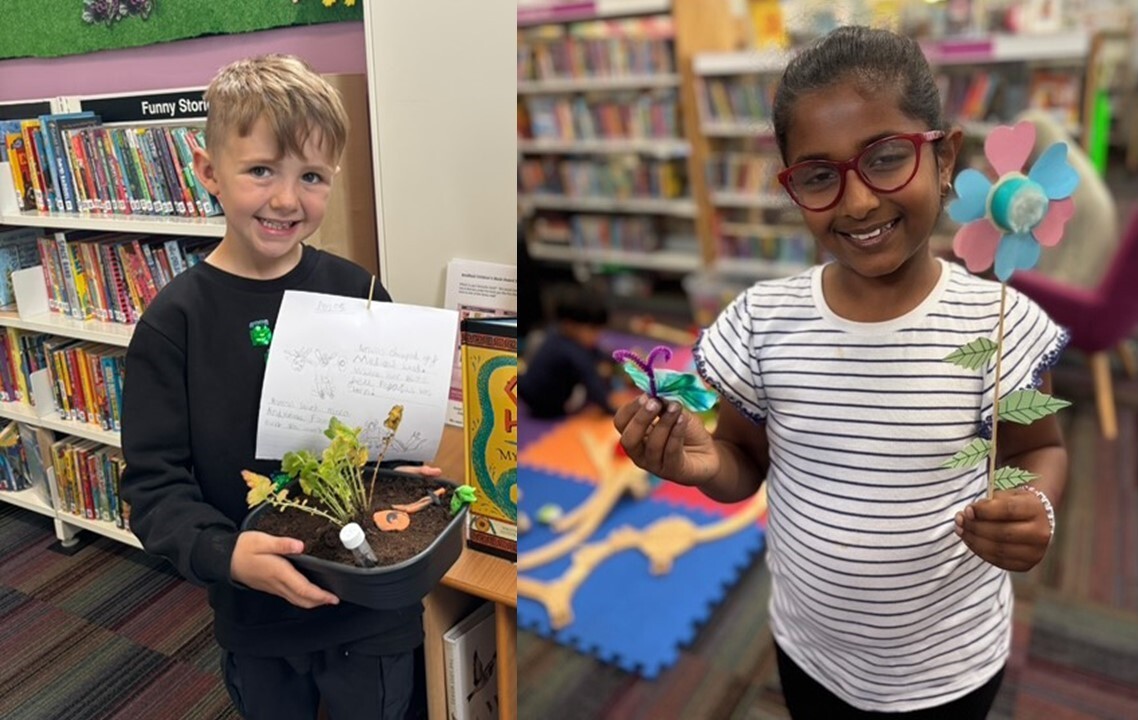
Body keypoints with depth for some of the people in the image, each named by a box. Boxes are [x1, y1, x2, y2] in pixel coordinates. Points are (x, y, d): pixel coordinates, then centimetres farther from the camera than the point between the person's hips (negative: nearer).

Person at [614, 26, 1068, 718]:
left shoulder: (999, 322, -20)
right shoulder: (762, 319, -16)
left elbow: (1041, 449, -3)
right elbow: (747, 465, -4)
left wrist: (1035, 507, -24)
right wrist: (705, 463, -26)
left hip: (951, 661, -1)